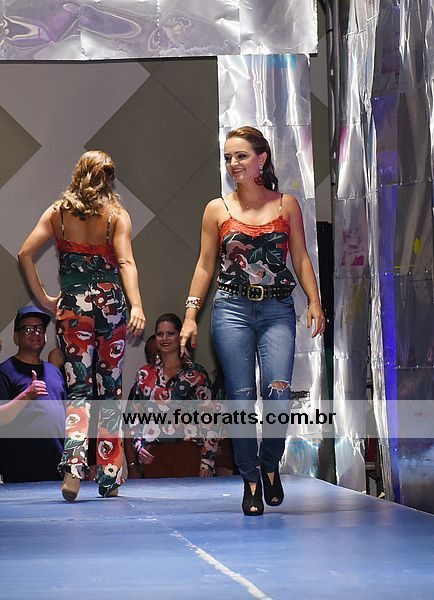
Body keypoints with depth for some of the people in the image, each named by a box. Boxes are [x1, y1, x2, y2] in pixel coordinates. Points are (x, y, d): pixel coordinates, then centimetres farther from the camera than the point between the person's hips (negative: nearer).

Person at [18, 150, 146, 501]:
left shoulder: (58, 212, 5)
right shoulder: (117, 214, 0)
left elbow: (26, 254, -2)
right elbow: (126, 261, -13)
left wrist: (43, 298, 4)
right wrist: (137, 305, -22)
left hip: (72, 306, 1)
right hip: (111, 304, -1)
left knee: (78, 387, 2)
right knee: (110, 391, 9)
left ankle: (74, 460, -24)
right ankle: (110, 478, 12)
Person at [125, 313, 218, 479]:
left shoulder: (197, 374, 4)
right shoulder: (145, 374, 12)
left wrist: (207, 462, -5)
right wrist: (138, 445, 1)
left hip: (187, 453, -2)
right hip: (152, 456, 2)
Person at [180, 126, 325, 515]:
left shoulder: (286, 205, 9)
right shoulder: (217, 210, 8)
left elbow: (301, 258, 9)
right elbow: (205, 266, 10)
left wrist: (315, 303, -3)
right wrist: (190, 315, 4)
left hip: (278, 310, 0)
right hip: (232, 310, 0)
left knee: (278, 391, -15)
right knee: (241, 398, -4)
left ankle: (270, 463, 10)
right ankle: (251, 480, 7)